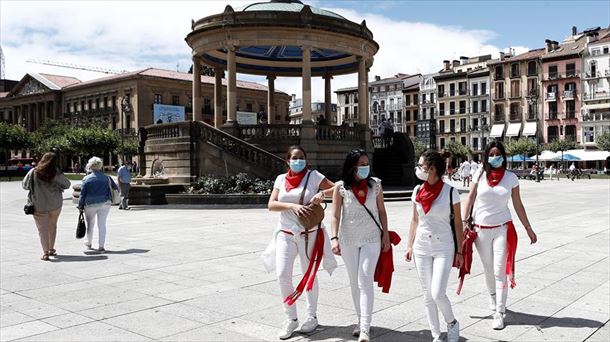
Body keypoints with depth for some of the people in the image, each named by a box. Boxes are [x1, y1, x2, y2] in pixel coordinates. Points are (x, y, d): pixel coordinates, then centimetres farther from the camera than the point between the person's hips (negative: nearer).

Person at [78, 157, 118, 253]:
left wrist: (80, 206, 2)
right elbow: (115, 188, 10)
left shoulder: (86, 179, -7)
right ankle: (101, 246, 0)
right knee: (102, 224, 2)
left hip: (90, 205, -1)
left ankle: (89, 243, 34)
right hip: (105, 204, 1)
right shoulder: (106, 178, -2)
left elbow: (82, 194, -5)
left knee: (90, 224, 18)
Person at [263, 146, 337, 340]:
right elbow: (271, 205, -5)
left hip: (309, 234, -2)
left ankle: (312, 317, 27)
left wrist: (323, 193, -25)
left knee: (309, 276, 9)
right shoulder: (281, 179, 6)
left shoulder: (313, 176, -2)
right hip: (286, 234, 2)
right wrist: (292, 205, -21)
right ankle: (291, 319, 10)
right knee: (282, 275, -6)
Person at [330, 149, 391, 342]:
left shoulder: (375, 184, -1)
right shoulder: (341, 187, -5)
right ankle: (361, 321, 27)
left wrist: (386, 235, 3)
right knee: (354, 282, 12)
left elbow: (381, 211, 6)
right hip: (348, 240, 1)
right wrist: (334, 238, -16)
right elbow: (335, 216, -6)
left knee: (365, 282, -8)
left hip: (371, 239, -1)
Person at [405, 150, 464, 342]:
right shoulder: (417, 191, 2)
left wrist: (459, 251, -4)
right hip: (421, 248, 4)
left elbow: (458, 223, -4)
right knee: (428, 296, 8)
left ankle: (452, 323, 19)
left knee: (438, 293, -11)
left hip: (443, 248, -4)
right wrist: (409, 246, 9)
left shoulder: (450, 192, -11)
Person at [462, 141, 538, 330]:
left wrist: (528, 229, 6)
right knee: (488, 270, 14)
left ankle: (499, 313, 2)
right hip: (481, 229, 1)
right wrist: (464, 222, -2)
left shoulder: (511, 178, -2)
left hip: (502, 228, -1)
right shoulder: (480, 175, -2)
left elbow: (518, 205, 4)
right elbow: (470, 199, 2)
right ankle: (493, 299, 38)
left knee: (500, 271, -4)